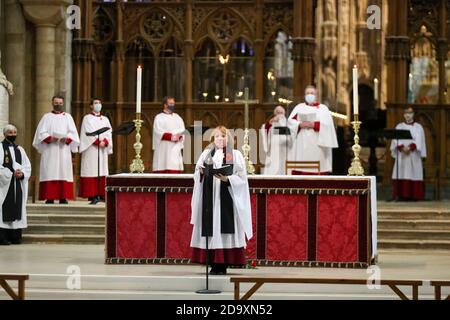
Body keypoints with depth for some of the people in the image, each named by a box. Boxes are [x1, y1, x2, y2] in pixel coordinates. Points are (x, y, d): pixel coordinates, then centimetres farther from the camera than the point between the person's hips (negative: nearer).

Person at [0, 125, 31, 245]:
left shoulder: (20, 150, 16)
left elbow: (27, 166, 11)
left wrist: (22, 174, -8)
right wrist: (11, 174, -15)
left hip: (18, 185, 5)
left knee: (17, 208, 2)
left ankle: (15, 236, 6)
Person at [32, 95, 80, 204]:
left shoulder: (68, 117, 14)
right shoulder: (47, 117, 11)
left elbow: (73, 132, 5)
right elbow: (41, 132, 3)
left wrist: (67, 139, -14)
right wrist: (49, 138, -16)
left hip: (64, 149, 1)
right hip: (50, 150, -1)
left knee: (64, 172, -6)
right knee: (50, 173, -8)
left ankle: (63, 197, -7)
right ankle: (50, 198, -10)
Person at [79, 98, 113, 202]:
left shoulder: (105, 119, 18)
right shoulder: (87, 118, 4)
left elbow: (109, 132, 6)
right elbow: (88, 132, -8)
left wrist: (104, 142, -12)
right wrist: (97, 142, -18)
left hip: (103, 149, 4)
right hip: (91, 148, -4)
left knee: (102, 170, 0)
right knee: (91, 170, -8)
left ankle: (101, 194, 0)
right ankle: (91, 194, -10)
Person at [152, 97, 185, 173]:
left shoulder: (177, 118, 18)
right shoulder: (159, 118, 3)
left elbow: (182, 130, 9)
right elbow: (158, 132, -9)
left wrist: (178, 136, -13)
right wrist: (172, 137, -17)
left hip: (175, 149, 4)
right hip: (163, 149, -4)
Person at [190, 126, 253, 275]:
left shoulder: (235, 155, 6)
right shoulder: (206, 154, 14)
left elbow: (241, 178, -1)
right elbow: (197, 176, 11)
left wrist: (227, 179, -17)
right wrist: (200, 172, -11)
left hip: (226, 198, -2)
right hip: (209, 198, 3)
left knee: (224, 230, -7)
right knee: (210, 229, -2)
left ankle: (223, 265, -5)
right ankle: (214, 264, 0)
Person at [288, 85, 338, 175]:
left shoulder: (323, 108, 11)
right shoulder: (299, 107, 17)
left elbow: (327, 124, -3)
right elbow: (291, 121, 5)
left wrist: (314, 125, -16)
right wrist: (300, 125, -14)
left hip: (318, 145, -1)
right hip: (301, 146, 1)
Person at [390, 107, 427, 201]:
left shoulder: (418, 127, 8)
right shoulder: (399, 126, 12)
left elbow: (418, 140, -5)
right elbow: (396, 140, 1)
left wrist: (410, 147, -20)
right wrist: (402, 148, -17)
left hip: (414, 155, -1)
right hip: (401, 155, 1)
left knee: (414, 174, -7)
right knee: (401, 174, -6)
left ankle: (414, 195, -7)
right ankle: (402, 195, -7)